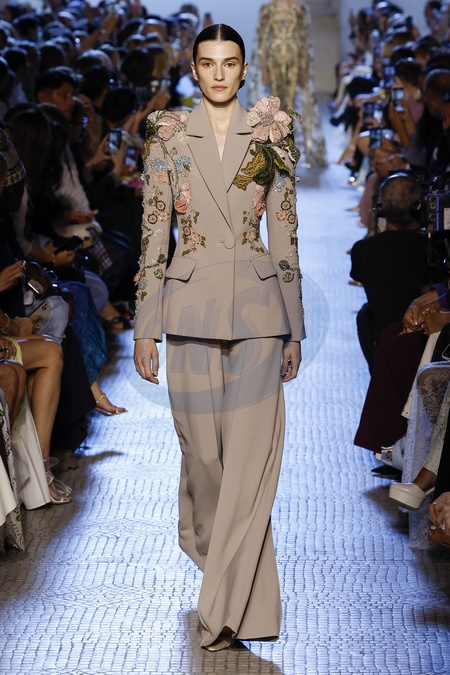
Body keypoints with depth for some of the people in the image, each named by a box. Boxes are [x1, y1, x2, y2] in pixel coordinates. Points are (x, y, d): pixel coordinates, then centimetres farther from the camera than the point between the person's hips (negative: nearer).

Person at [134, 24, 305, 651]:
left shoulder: (270, 136, 6)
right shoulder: (168, 136, 5)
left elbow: (284, 234, 8)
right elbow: (153, 234, 5)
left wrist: (293, 329, 7)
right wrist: (146, 327, 1)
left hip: (256, 307, 0)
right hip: (191, 305, 1)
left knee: (251, 456, -7)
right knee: (204, 451, 8)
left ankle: (226, 605, -4)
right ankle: (218, 558, 35)